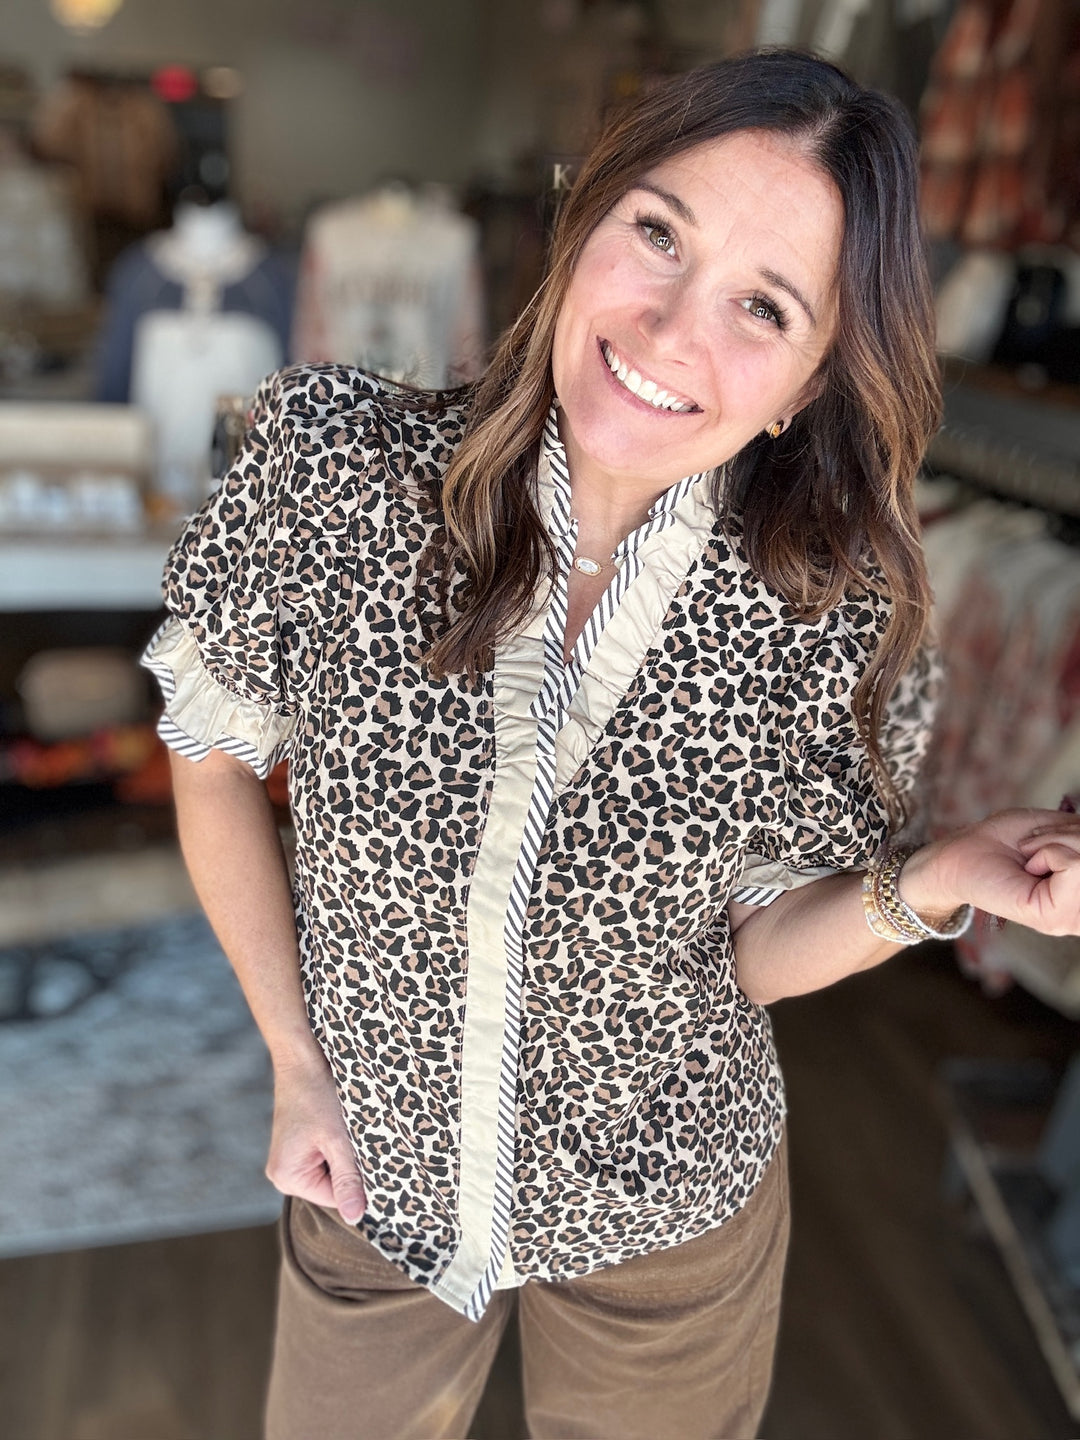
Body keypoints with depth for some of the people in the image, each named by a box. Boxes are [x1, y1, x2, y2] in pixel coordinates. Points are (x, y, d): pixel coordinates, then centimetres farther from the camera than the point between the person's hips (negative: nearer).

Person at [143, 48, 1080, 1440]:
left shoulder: (835, 617, -21)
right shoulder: (333, 457, -22)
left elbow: (756, 942, -8)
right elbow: (215, 756, -8)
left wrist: (932, 884, -27)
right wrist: (297, 1063, -6)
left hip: (664, 1221, 0)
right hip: (372, 1179, 1)